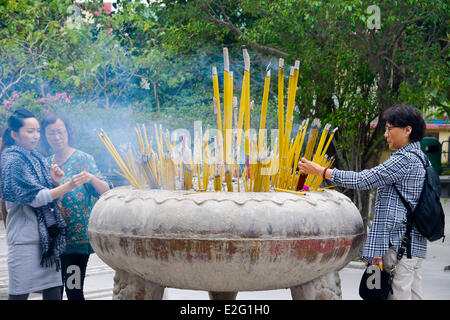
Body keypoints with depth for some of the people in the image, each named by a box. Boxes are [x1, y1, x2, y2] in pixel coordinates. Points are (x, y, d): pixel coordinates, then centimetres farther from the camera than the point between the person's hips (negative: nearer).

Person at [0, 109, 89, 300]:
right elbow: (33, 197, -17)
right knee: (20, 293, -3)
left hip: (47, 234, 7)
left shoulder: (37, 158, 14)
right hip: (25, 236, -7)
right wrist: (68, 186, -24)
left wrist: (56, 182, -2)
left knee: (53, 291, 5)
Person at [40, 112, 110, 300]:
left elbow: (105, 191, -9)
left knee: (74, 291, -8)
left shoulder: (83, 159, -3)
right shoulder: (47, 164, 12)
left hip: (77, 238, -5)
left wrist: (92, 178, -29)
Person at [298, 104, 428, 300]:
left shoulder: (405, 159, -13)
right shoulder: (420, 158, 18)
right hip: (415, 245, 10)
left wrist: (321, 171, -10)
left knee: (400, 294, -9)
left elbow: (364, 180, -16)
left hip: (400, 244, -10)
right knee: (413, 295, 9)